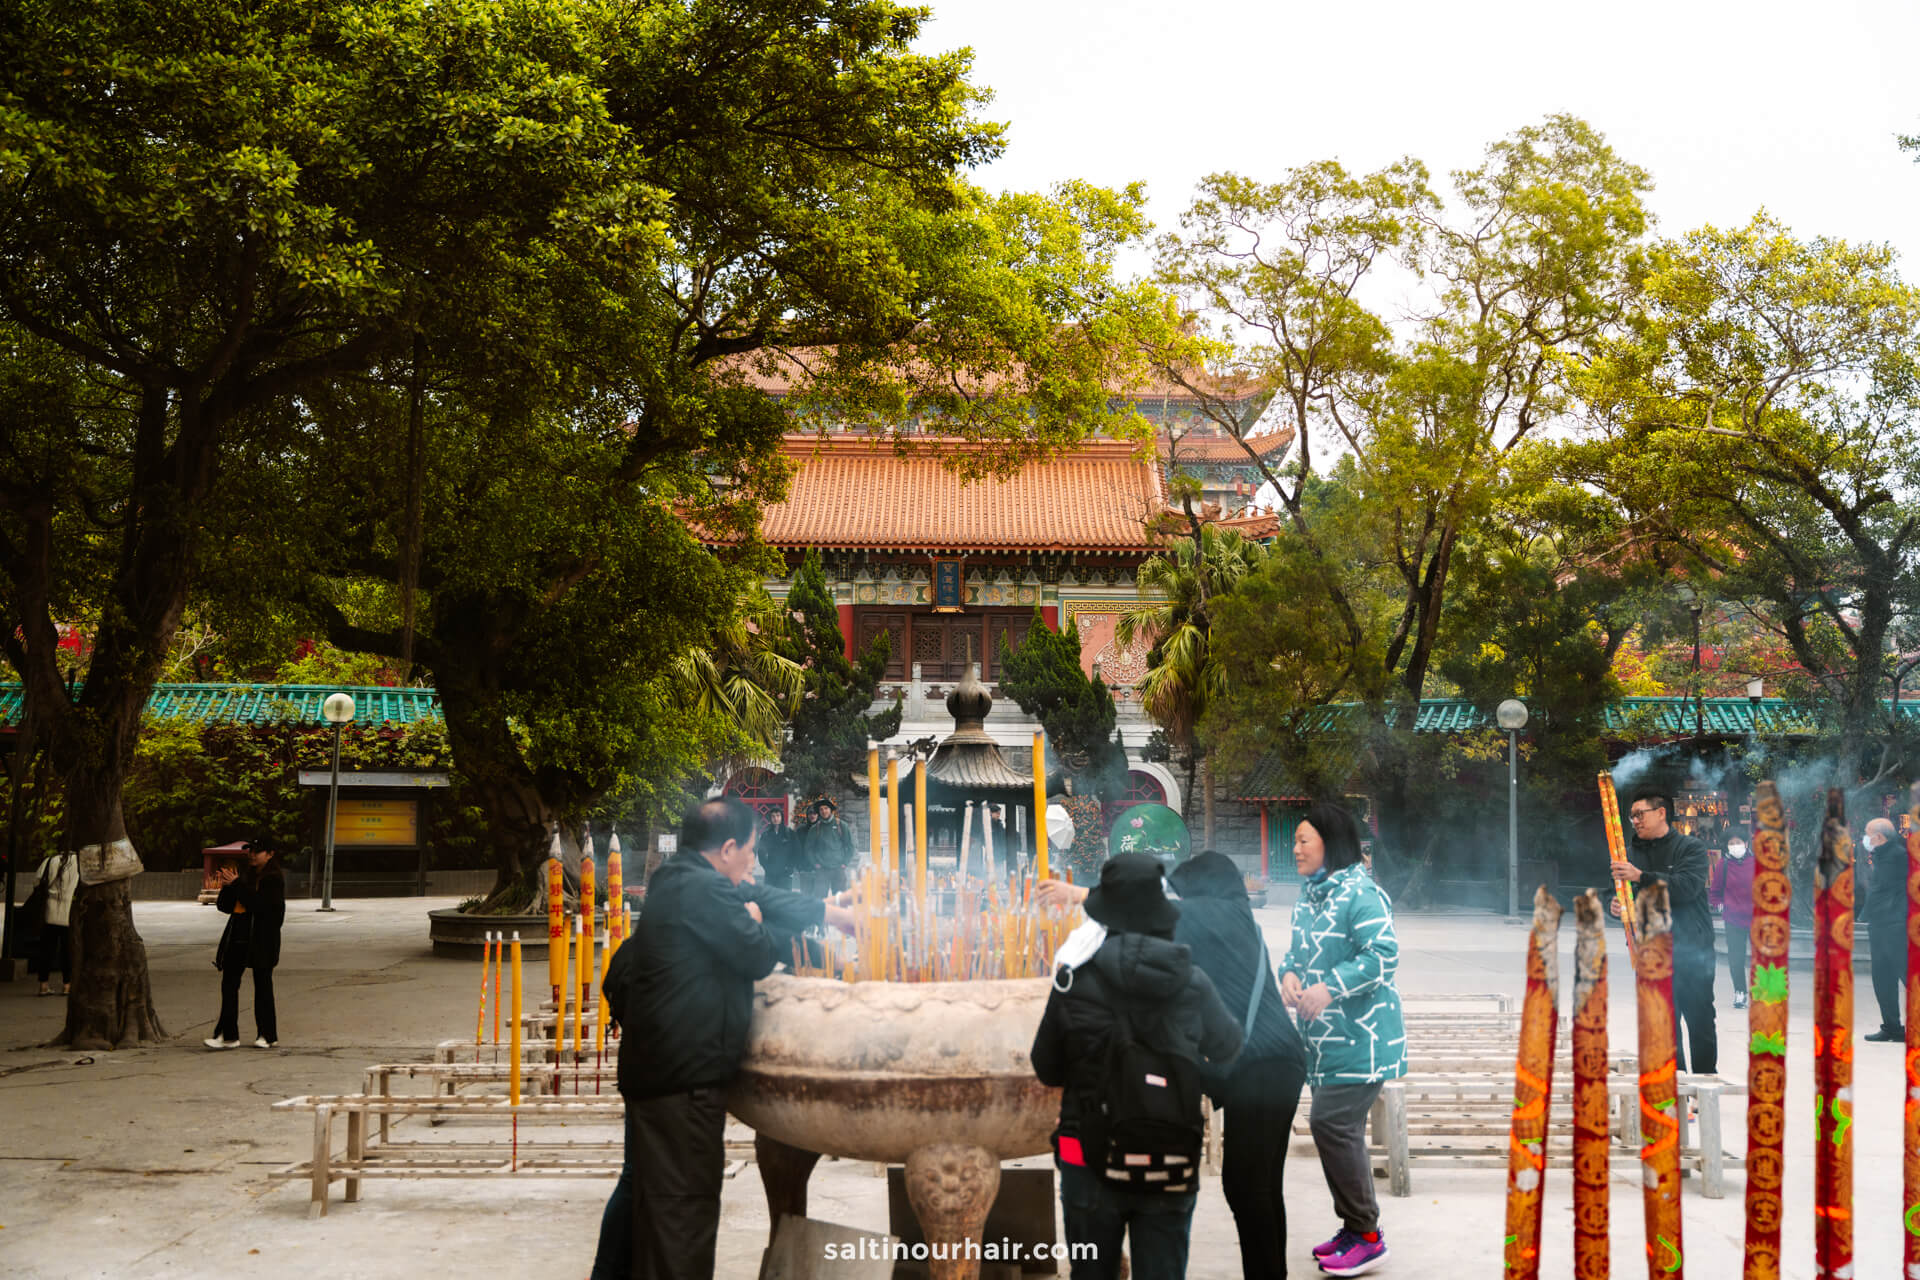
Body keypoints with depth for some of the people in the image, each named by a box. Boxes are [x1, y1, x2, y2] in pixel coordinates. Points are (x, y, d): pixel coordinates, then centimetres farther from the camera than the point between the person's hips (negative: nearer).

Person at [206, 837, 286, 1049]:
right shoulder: (245, 874, 13)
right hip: (238, 937, 7)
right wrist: (227, 887, -6)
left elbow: (259, 904, -21)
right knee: (229, 984, 1)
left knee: (262, 985, 2)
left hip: (261, 941, -6)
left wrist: (236, 885, -18)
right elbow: (225, 906, 13)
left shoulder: (274, 878, -7)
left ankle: (267, 1035, 12)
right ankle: (228, 1035, 4)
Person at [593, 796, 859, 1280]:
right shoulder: (705, 890, -18)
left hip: (652, 1066, 11)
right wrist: (754, 921, 6)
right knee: (684, 1200, -5)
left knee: (642, 1186, 20)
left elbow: (759, 897, 25)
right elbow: (759, 958, -14)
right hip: (685, 1075, -11)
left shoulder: (678, 883, 15)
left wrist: (829, 912, 30)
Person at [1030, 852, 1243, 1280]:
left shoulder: (1076, 979, -10)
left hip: (1093, 1159, -1)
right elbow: (1227, 1046, 14)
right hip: (1170, 1165, 1)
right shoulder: (1191, 982, -6)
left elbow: (1047, 1071, 1)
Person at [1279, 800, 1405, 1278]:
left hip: (1361, 1037, -9)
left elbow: (1384, 955, -22)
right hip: (1325, 1037, 9)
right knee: (1340, 1129, 14)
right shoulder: (1309, 895, 13)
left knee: (1332, 1124, -12)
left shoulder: (1360, 894, -15)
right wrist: (1289, 974, -2)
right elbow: (1297, 949, 20)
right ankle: (1357, 1228, 26)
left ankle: (1366, 1237, -2)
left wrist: (1329, 988, -26)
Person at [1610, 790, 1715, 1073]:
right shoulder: (1632, 854, 14)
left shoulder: (1691, 848, -1)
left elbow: (1687, 886, -18)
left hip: (1693, 952, -3)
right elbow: (1616, 891, 15)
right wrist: (1613, 905, -9)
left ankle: (1706, 1079, 18)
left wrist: (1641, 876, -27)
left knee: (1700, 1021, 5)